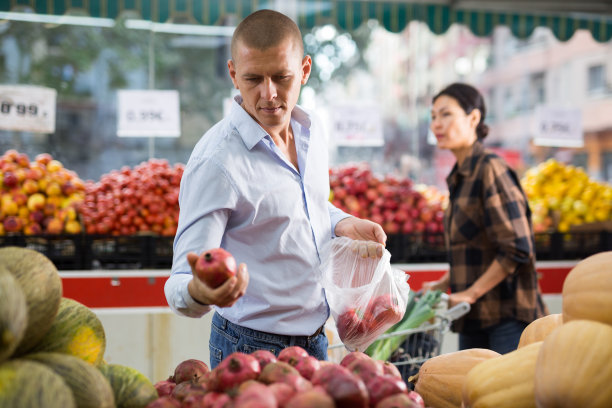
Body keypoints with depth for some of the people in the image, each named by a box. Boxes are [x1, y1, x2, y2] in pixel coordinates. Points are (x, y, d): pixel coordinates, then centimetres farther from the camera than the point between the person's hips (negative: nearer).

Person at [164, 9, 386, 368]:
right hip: (251, 349, -7)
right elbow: (181, 284, -24)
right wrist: (200, 291, -46)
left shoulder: (312, 131, 0)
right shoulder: (215, 162, -23)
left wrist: (343, 224, -1)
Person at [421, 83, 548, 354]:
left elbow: (517, 248, -18)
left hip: (508, 315, -8)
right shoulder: (459, 177, 14)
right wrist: (443, 285, 11)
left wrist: (471, 293, -15)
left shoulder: (490, 168, -13)